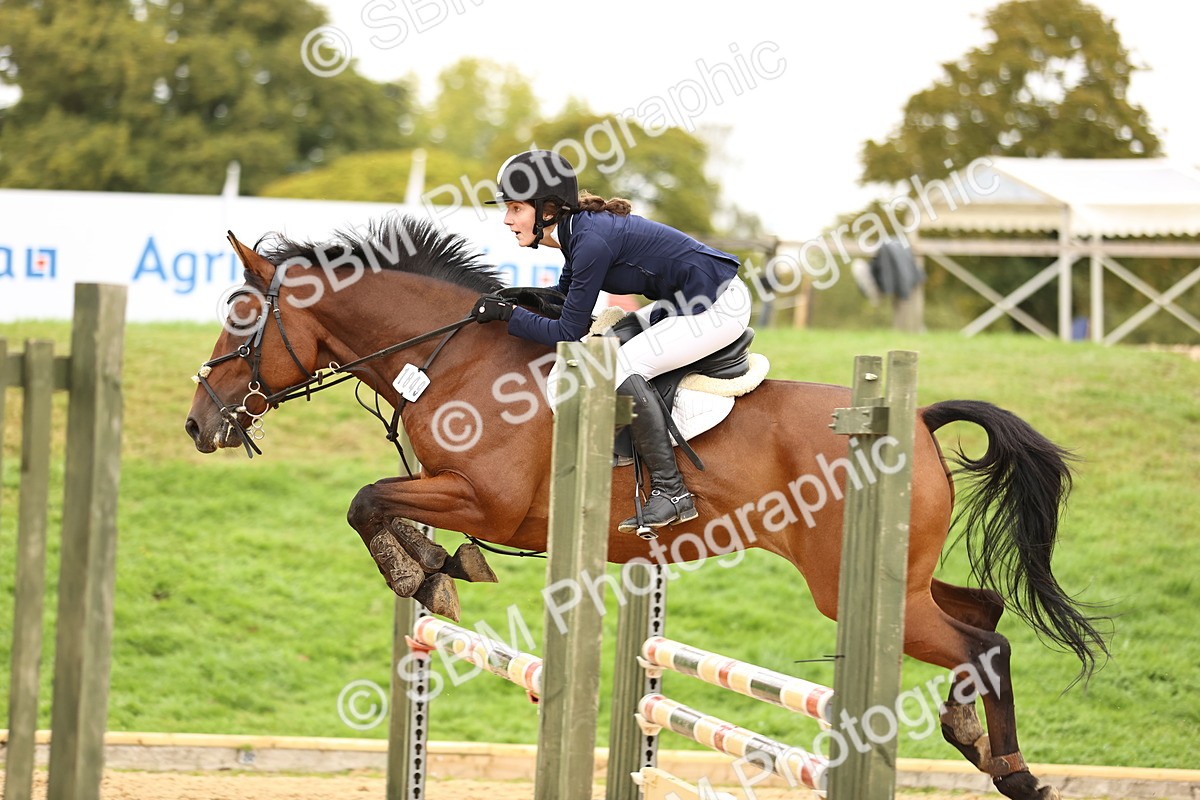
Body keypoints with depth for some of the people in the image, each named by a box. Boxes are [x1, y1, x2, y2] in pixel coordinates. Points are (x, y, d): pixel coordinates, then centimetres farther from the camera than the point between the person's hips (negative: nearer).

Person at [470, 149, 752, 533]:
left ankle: (671, 491, -16)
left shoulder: (592, 241, -23)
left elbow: (568, 335, -18)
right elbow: (565, 296, 24)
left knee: (624, 364, -19)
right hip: (691, 301, 11)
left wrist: (509, 314, -10)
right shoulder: (579, 229, 6)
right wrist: (512, 297, 10)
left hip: (721, 307, -11)